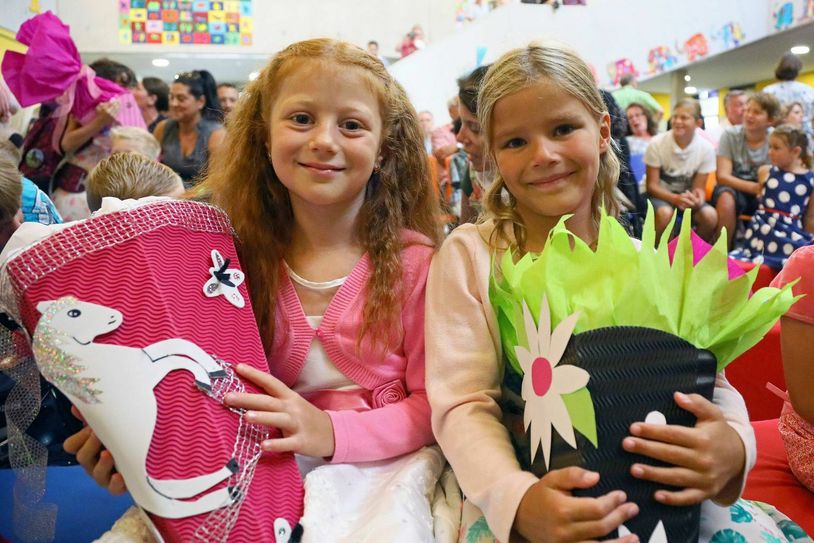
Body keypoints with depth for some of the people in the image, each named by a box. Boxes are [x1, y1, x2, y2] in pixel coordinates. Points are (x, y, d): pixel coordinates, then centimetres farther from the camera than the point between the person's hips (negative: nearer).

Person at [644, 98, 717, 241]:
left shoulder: (706, 148, -11)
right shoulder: (657, 144, -16)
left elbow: (699, 187, -6)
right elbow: (652, 185, -13)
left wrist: (697, 198, -32)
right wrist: (676, 198, -32)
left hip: (686, 196, 3)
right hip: (660, 194, -2)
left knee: (710, 216, -26)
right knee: (665, 213, -35)